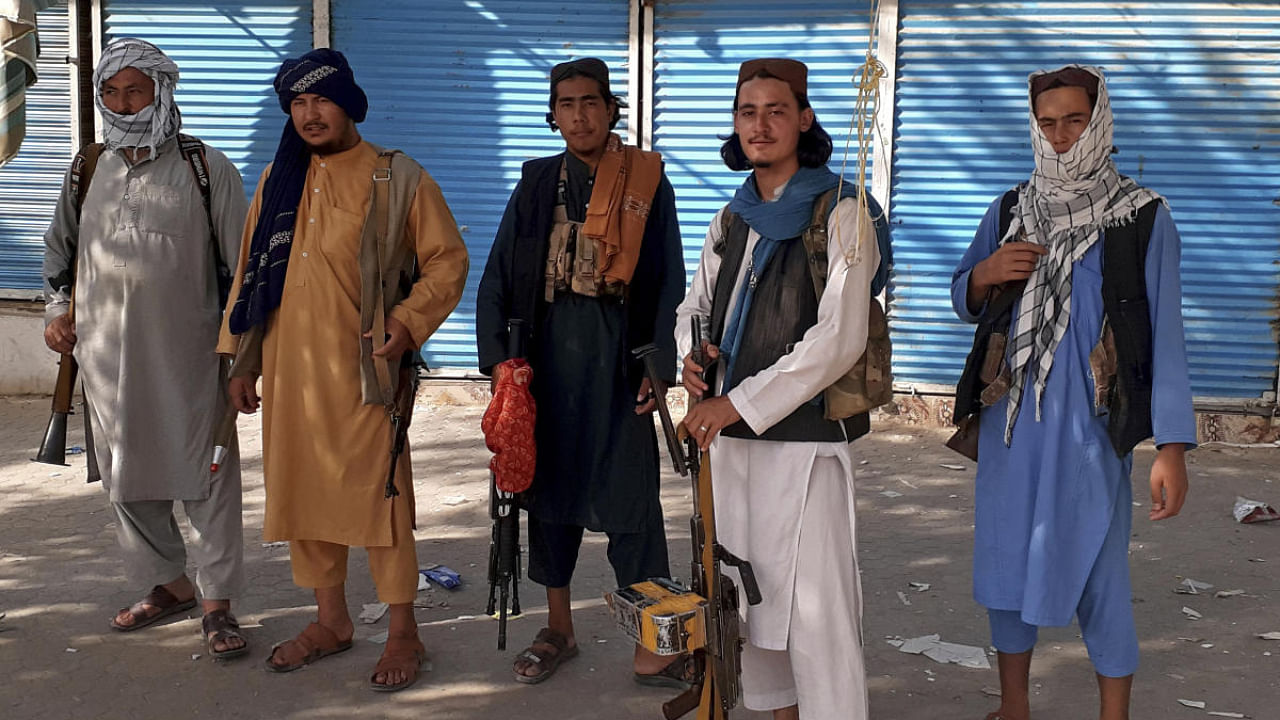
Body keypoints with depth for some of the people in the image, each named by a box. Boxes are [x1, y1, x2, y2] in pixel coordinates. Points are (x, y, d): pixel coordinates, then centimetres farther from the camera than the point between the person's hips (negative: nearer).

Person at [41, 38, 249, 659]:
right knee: (126, 479, 12)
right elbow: (60, 247, 25)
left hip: (189, 355, -4)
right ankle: (169, 584, 29)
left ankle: (216, 603, 8)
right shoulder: (87, 170, 10)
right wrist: (56, 311, 13)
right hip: (107, 355, 5)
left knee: (205, 476, -2)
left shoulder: (206, 169, -2)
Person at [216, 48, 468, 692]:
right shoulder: (279, 181, 12)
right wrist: (241, 361, 14)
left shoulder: (398, 179, -2)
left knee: (377, 491, -2)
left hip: (361, 370, -5)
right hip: (289, 368, 5)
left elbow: (447, 261, -1)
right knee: (301, 490, 11)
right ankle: (330, 620, 27)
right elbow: (250, 270, 16)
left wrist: (405, 327, -14)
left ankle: (403, 632, 11)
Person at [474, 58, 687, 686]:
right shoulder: (537, 184, 8)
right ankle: (558, 630, 25)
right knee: (549, 486, 10)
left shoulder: (648, 182, 1)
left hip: (617, 356, -3)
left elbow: (668, 282, 0)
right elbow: (498, 277, 6)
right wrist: (498, 357, -3)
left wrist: (657, 365, -7)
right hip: (548, 355, 3)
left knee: (630, 494, -3)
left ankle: (651, 643, 7)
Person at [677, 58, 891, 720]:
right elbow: (695, 303, 21)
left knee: (813, 602, -7)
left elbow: (839, 339, -15)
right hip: (731, 433, 7)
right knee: (750, 587, 13)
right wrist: (692, 356, -4)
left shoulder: (841, 213, -7)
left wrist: (739, 403, -17)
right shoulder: (732, 219, 13)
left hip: (805, 431, -6)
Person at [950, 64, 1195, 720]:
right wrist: (985, 274, -7)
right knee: (1006, 564, 12)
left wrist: (1173, 447, -13)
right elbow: (962, 301, 18)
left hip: (1091, 425, -4)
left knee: (1099, 578, 0)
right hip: (1009, 421, 4)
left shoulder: (1142, 216, -4)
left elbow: (1165, 332, -6)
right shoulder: (1010, 211, 8)